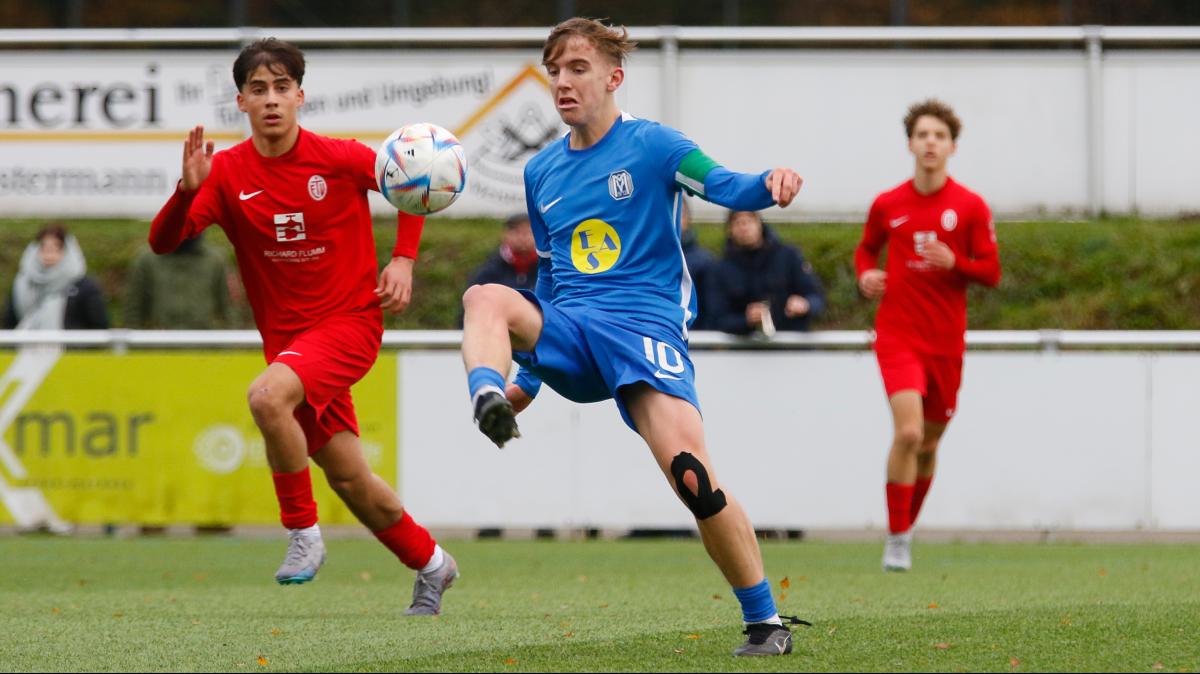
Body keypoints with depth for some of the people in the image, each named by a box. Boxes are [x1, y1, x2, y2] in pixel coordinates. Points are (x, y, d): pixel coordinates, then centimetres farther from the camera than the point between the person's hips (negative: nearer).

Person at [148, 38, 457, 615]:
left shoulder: (338, 158, -9)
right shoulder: (227, 172, -5)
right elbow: (162, 243, -14)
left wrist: (402, 261, -3)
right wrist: (189, 190, -32)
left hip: (350, 319, -4)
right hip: (285, 337, 4)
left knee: (267, 396, -32)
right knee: (348, 477, 10)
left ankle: (302, 530, -16)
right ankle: (430, 564, 33)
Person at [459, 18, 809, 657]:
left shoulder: (651, 145, 2)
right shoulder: (541, 172, 19)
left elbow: (724, 186, -14)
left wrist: (769, 183, -38)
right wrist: (528, 376, 26)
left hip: (645, 327, -5)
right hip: (569, 336, 5)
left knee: (689, 470, -22)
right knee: (486, 299, -26)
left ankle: (765, 621, -12)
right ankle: (488, 401, -55)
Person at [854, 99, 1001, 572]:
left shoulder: (971, 207, -1)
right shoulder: (887, 205, 2)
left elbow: (991, 272, 0)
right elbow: (866, 248, 19)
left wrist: (954, 262, -19)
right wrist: (866, 274, -3)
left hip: (947, 342, 2)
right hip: (898, 336, -2)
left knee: (928, 443, 11)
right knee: (908, 431, -20)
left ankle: (908, 529, 33)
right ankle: (896, 541, -12)